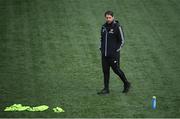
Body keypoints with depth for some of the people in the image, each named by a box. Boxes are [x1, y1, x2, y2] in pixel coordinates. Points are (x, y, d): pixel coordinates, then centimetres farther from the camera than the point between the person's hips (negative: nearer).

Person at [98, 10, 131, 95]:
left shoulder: (117, 27, -11)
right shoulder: (104, 27, 8)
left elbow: (122, 41, -8)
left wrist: (116, 50, -9)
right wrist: (101, 49, 13)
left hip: (114, 54, -6)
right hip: (104, 54, 6)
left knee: (116, 70, 0)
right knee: (105, 71, 5)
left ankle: (126, 84, 21)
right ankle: (106, 89, 11)